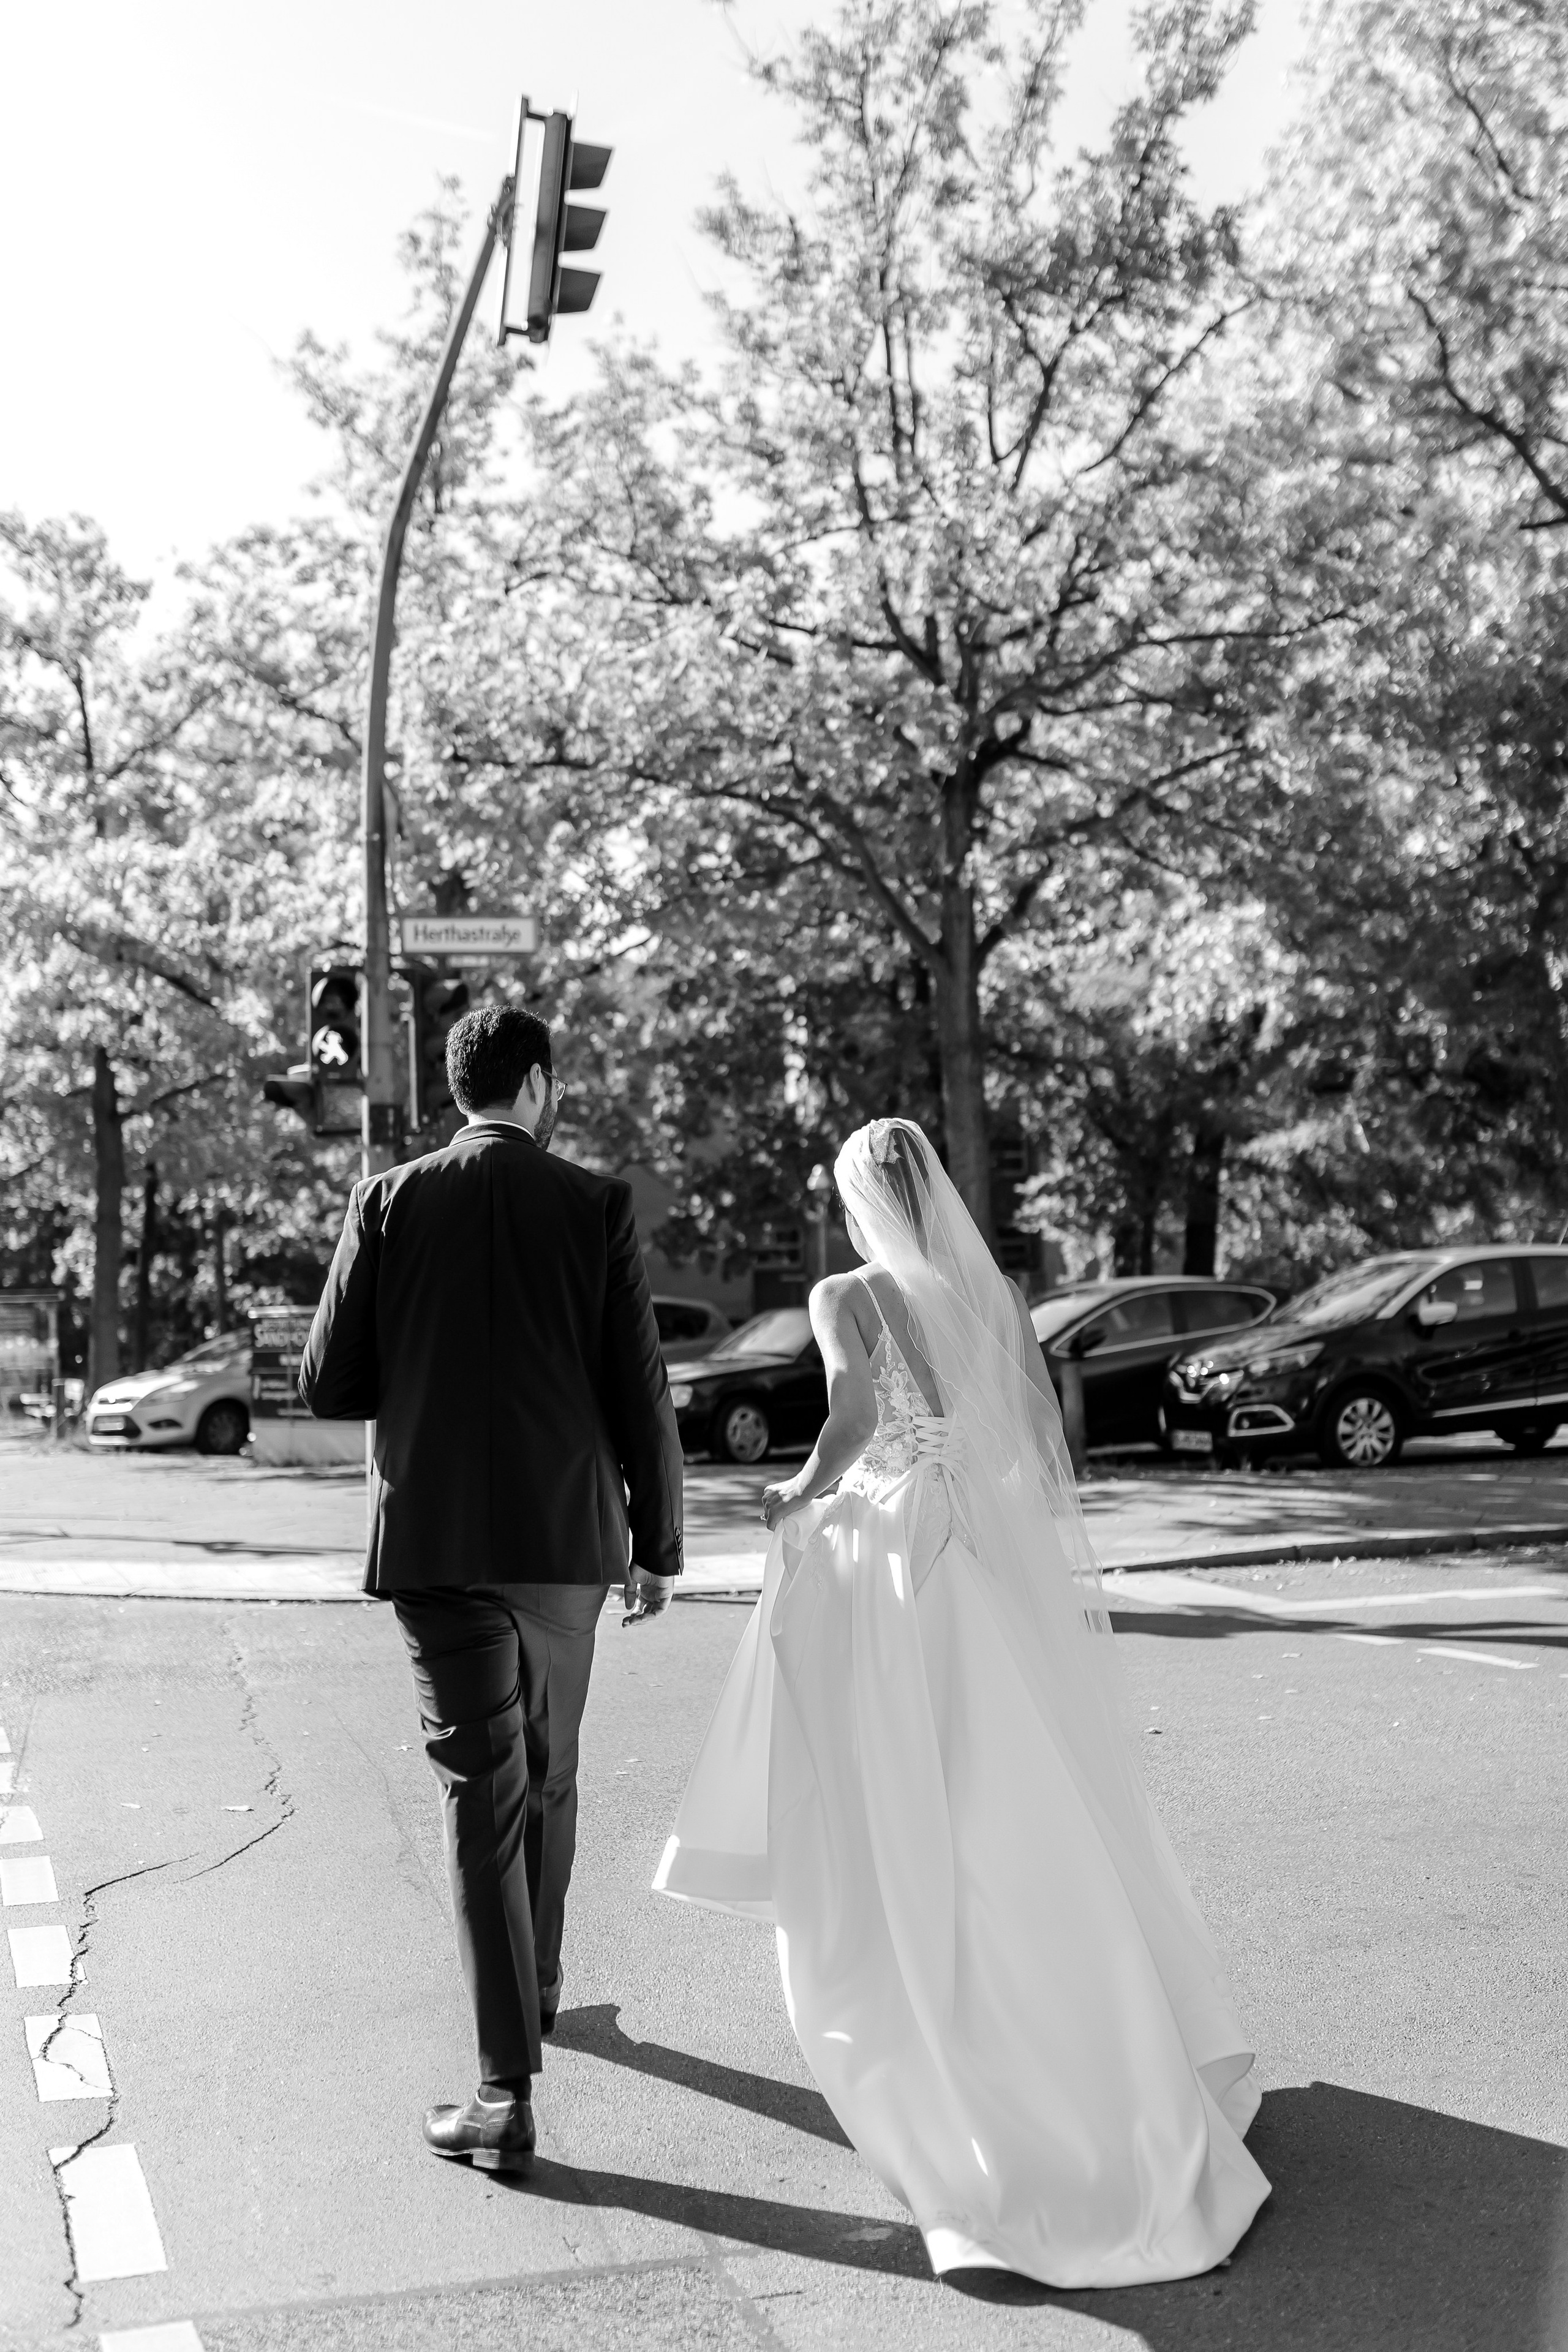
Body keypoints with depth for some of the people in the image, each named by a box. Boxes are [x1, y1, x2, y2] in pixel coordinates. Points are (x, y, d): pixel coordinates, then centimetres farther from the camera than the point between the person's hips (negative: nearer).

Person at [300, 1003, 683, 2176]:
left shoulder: (389, 1201, -2)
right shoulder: (598, 1203, -4)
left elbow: (329, 1384, -2)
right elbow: (642, 1391, -5)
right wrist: (659, 1544, 5)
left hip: (435, 1539, -1)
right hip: (566, 1537, 1)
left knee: (484, 1792, 2)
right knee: (547, 1773, 22)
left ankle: (509, 2089, -1)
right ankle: (536, 1986, 42)